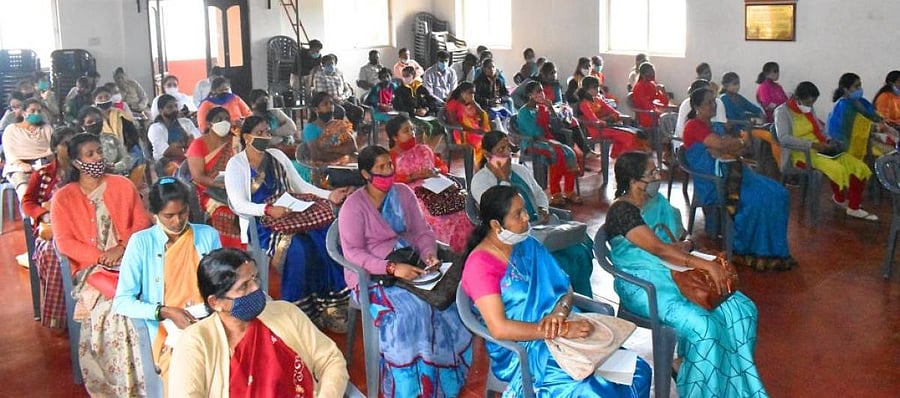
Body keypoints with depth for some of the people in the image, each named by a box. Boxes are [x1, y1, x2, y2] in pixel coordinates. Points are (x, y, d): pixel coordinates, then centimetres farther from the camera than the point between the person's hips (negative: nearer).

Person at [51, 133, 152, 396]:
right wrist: (100, 256, -14)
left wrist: (122, 247, -12)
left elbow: (141, 222, 6)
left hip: (128, 257, 2)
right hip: (90, 266, -1)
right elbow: (64, 242, -2)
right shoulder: (63, 198, 5)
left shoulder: (123, 185, 10)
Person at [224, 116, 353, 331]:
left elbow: (300, 185, 19)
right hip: (259, 225, -5)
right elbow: (239, 205, -10)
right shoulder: (236, 164, 1)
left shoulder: (278, 156, 18)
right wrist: (268, 210, -27)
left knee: (325, 239, -25)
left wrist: (329, 195, 3)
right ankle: (302, 310, -21)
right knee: (297, 247, -34)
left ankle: (330, 308, -19)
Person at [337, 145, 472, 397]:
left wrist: (429, 254, -15)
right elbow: (353, 253, -16)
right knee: (409, 311, -32)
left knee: (447, 301, -21)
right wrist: (391, 268, -27)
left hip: (410, 266, 5)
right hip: (372, 275, -5)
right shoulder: (354, 205, -10)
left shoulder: (404, 193, 7)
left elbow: (422, 231, 7)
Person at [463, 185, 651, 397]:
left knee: (637, 370, -9)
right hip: (521, 353, -7)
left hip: (559, 336, 7)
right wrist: (562, 330, -25)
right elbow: (499, 328, -22)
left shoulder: (528, 245, 9)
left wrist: (558, 315, -15)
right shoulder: (480, 265, -14)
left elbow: (565, 289, 9)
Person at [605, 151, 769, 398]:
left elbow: (678, 243, 15)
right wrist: (707, 265, -28)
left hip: (673, 273, 9)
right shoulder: (622, 211, -15)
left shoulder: (657, 201, 12)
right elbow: (659, 248, -24)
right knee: (703, 325, -31)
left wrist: (686, 245, -10)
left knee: (742, 308, -8)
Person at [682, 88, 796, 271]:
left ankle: (774, 250, -6)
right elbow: (720, 144, -18)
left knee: (777, 194, -7)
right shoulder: (694, 126, -4)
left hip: (730, 172, 9)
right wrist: (741, 141, 1)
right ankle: (745, 252, -13)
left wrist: (728, 145, -7)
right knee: (757, 199, -27)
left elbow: (742, 149, 15)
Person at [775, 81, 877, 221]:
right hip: (802, 153, -8)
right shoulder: (783, 111, -9)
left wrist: (829, 141, 1)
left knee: (859, 167, -9)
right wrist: (812, 144, -25)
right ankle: (838, 198, 1)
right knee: (837, 169, -31)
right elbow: (783, 137, -22)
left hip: (821, 150, 8)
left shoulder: (809, 110, 15)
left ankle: (854, 208, -1)